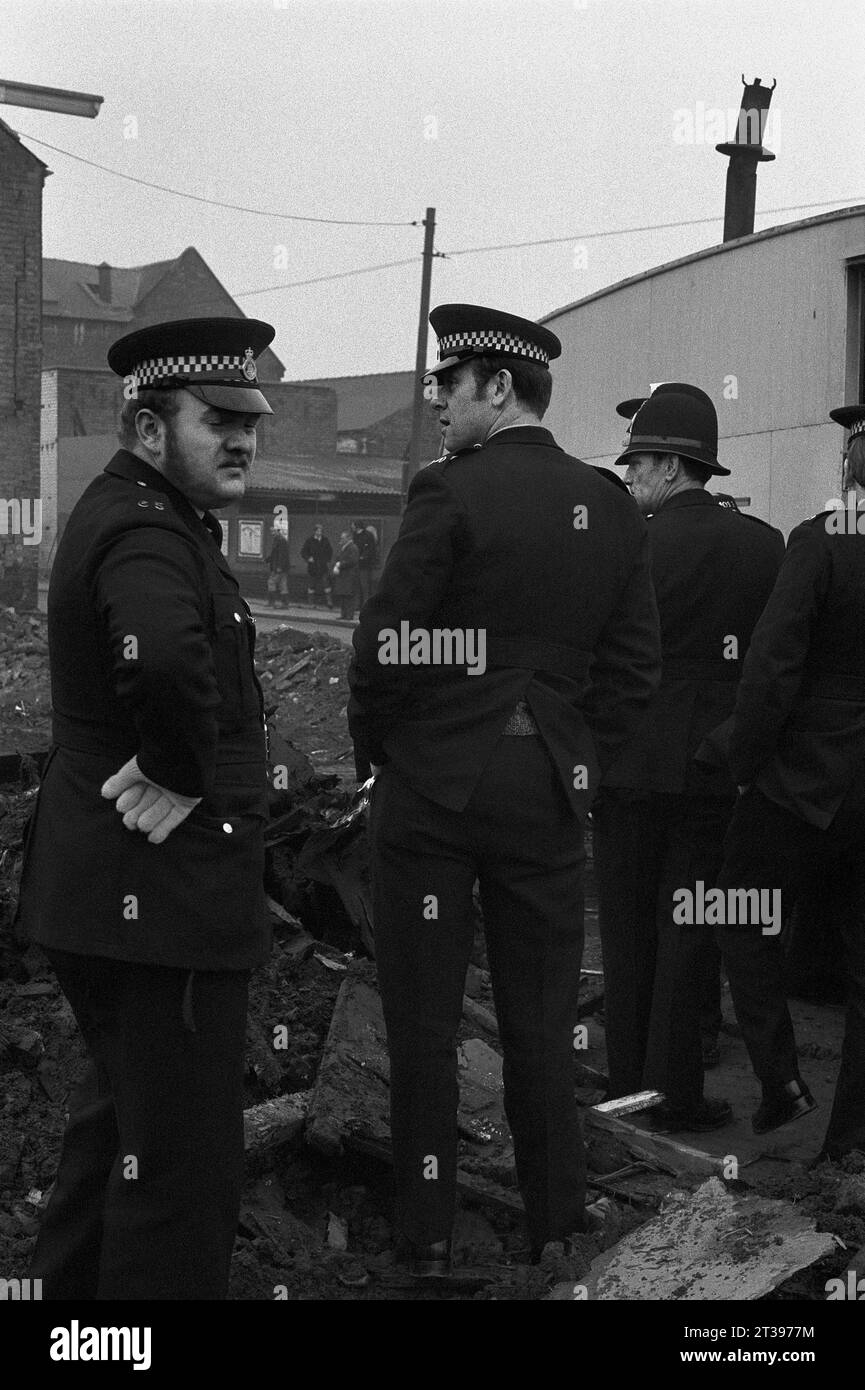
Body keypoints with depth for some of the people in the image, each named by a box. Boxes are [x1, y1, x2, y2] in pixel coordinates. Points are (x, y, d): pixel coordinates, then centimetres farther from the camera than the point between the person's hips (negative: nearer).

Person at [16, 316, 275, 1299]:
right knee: (183, 1159, -1)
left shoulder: (143, 517, 14)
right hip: (158, 892, -11)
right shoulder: (145, 533, -19)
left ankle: (73, 1282, 42)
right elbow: (164, 660, -42)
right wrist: (180, 774, -26)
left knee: (120, 1117, 25)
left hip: (115, 887, 11)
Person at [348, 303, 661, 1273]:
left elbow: (386, 644, -14)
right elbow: (634, 669, 7)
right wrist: (578, 761, 14)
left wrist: (373, 748, 2)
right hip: (550, 794, 5)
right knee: (541, 1021, 15)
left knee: (423, 1023, 7)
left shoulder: (452, 491, -12)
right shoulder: (614, 510, 6)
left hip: (433, 785, -5)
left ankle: (426, 1237, 16)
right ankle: (556, 1225, 24)